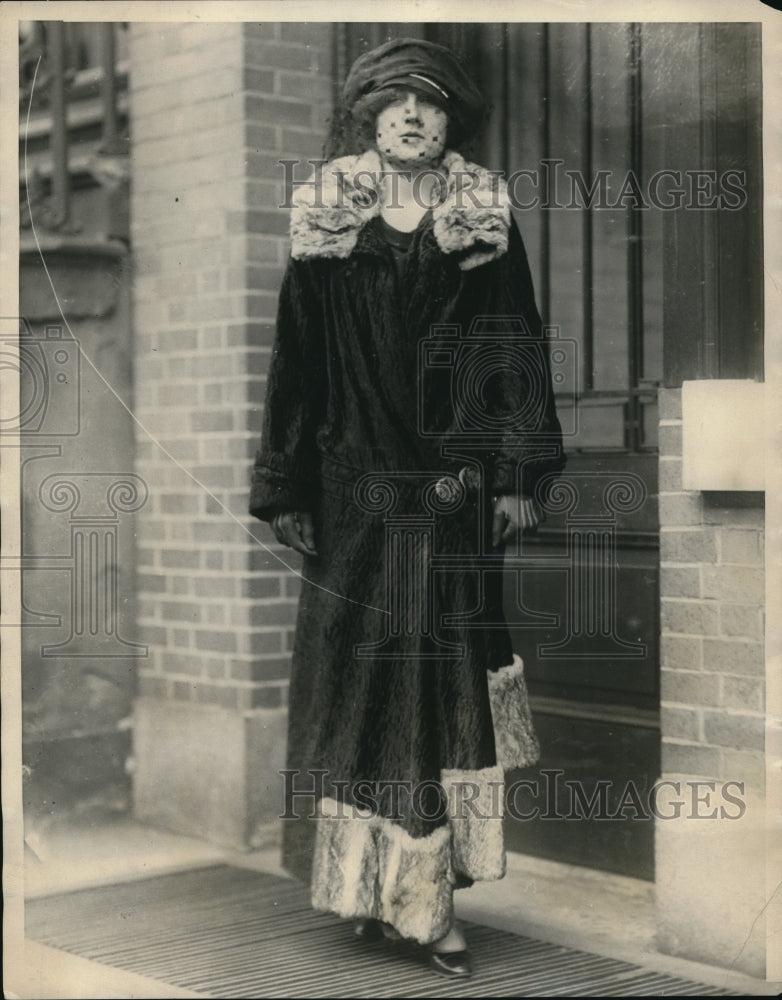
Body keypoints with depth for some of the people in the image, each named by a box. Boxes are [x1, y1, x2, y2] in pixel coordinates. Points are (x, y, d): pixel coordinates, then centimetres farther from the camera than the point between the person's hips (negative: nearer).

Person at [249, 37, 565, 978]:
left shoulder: (487, 223, 4)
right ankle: (368, 883, 16)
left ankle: (423, 890, 7)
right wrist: (287, 491, 2)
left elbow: (518, 353, 3)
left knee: (446, 683, 0)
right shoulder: (325, 224, 4)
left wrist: (520, 475, -3)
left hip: (456, 500, 0)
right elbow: (296, 360, 4)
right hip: (355, 494, 1)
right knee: (357, 678, 4)